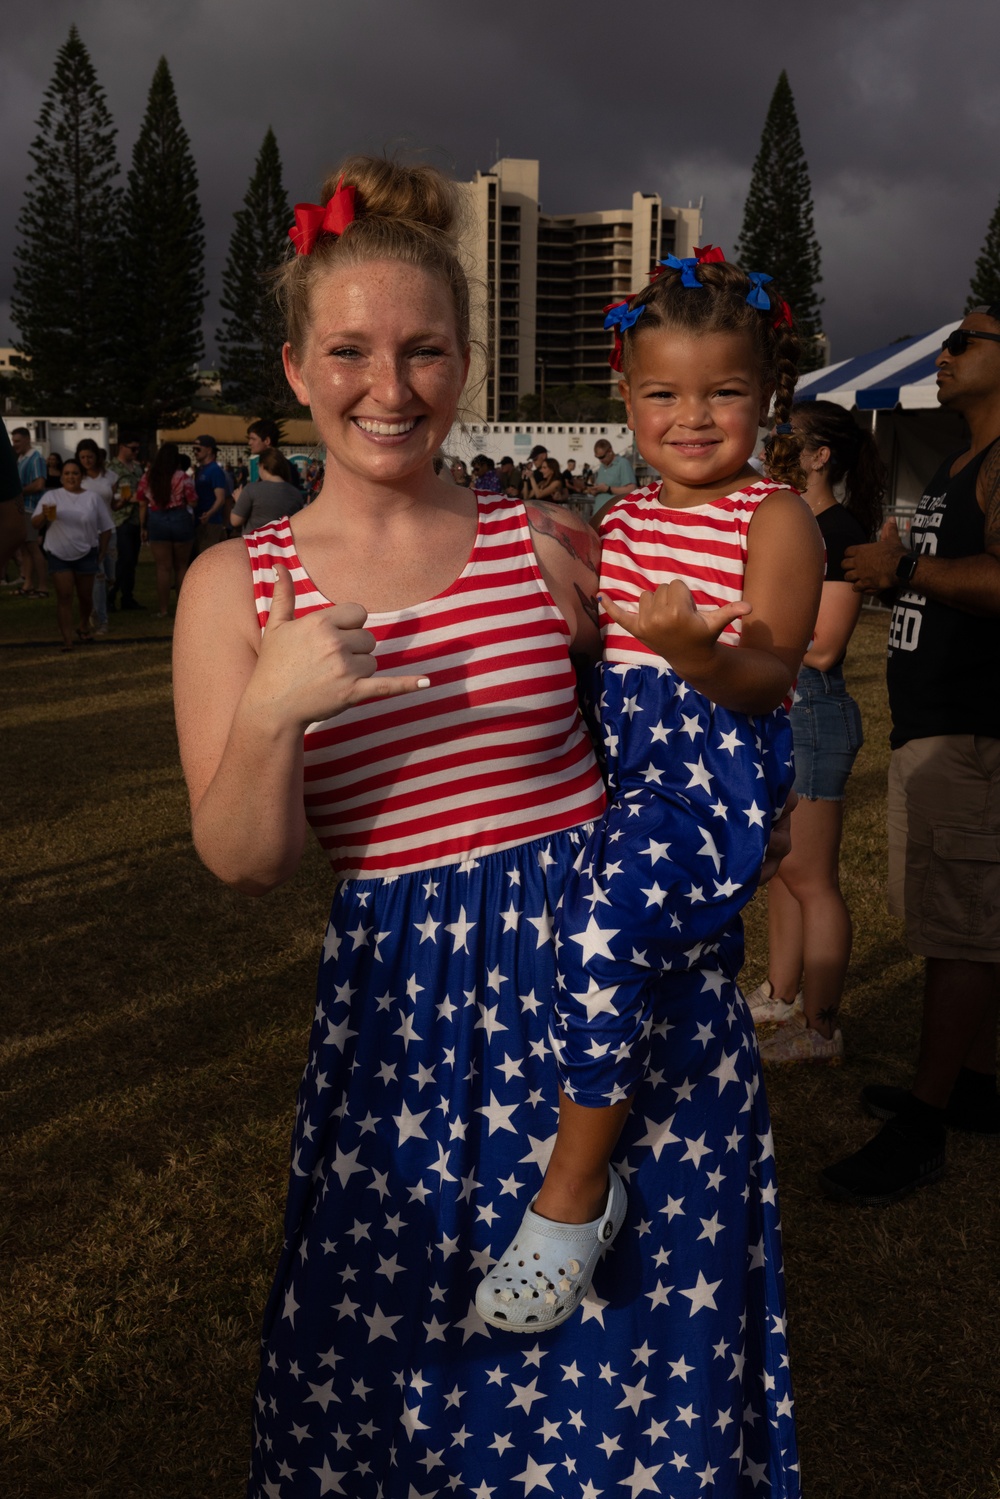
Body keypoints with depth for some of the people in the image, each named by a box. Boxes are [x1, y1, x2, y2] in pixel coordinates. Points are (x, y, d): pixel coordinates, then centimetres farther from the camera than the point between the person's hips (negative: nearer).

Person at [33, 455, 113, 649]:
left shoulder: (93, 497, 0)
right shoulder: (52, 496, 0)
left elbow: (106, 528, 5)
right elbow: (35, 524, -6)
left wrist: (101, 554, 2)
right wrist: (44, 515, -28)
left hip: (86, 554, 1)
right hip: (58, 555, -1)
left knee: (85, 596, 11)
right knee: (64, 596, -7)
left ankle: (84, 627, 36)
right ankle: (67, 639, -8)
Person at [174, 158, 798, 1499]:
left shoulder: (552, 545, 0)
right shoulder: (238, 583, 0)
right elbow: (245, 862, -4)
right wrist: (270, 711, -21)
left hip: (592, 970, 0)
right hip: (397, 1000, 0)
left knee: (605, 1346, 7)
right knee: (393, 1337, 11)